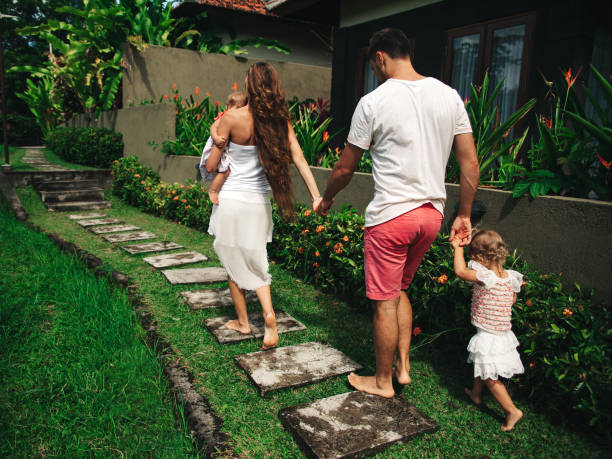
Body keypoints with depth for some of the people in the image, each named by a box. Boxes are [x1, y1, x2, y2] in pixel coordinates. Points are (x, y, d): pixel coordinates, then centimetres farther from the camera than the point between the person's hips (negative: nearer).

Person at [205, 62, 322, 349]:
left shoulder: (232, 118, -14)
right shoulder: (280, 120, -3)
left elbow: (211, 166, -8)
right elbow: (299, 159, -9)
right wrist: (316, 196, -10)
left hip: (231, 200, -3)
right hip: (259, 201, 4)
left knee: (234, 264, 14)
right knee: (256, 262, 18)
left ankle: (243, 322, 26)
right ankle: (268, 314, -1)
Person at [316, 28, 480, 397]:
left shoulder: (373, 102, -9)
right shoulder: (450, 96, 5)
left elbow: (345, 169, -1)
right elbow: (470, 163, 5)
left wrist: (326, 200, 17)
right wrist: (464, 215, 14)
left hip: (391, 216, -6)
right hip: (433, 213, 6)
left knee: (385, 301, 8)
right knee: (400, 290, 24)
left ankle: (383, 381, 24)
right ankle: (403, 366, 30)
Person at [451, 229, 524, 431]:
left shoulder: (486, 277, -28)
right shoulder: (510, 277, -4)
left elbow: (460, 271, -30)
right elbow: (512, 300, 11)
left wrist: (458, 247, -18)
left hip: (489, 339, -9)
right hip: (503, 334, 9)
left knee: (491, 378, 6)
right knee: (482, 367, 28)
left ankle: (513, 411, 13)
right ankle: (476, 393, 47)